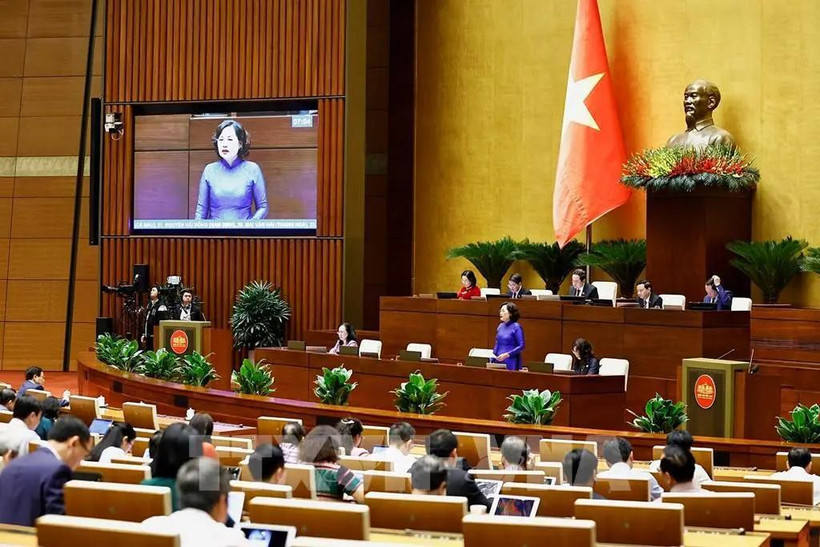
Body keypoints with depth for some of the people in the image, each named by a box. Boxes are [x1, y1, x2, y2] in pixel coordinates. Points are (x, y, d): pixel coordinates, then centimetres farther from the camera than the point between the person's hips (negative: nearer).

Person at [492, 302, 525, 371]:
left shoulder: (516, 327, -7)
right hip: (498, 362, 6)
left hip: (511, 363, -6)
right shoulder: (500, 326, 11)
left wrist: (507, 354, -19)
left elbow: (521, 346, -11)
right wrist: (492, 359, 8)